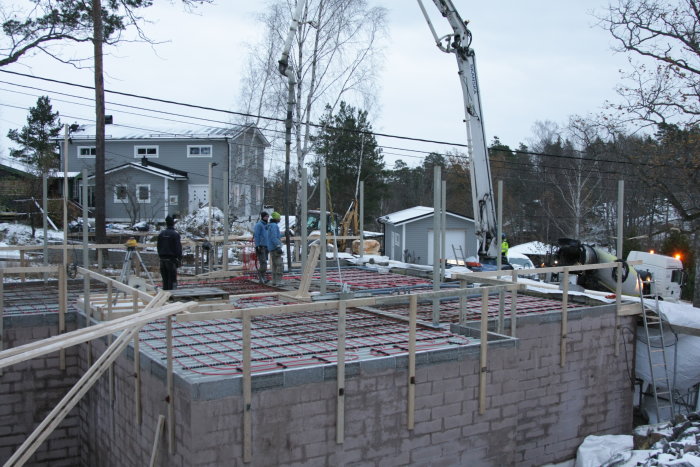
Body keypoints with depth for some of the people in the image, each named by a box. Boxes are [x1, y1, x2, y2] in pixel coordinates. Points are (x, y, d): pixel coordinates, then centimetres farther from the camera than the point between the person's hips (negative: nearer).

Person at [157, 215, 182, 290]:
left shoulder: (161, 233, 10)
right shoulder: (175, 234, -9)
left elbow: (158, 247, 15)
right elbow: (178, 247, -11)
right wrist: (179, 259, -6)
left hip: (162, 259, 6)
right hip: (171, 259, -6)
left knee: (165, 278, 12)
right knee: (172, 278, -4)